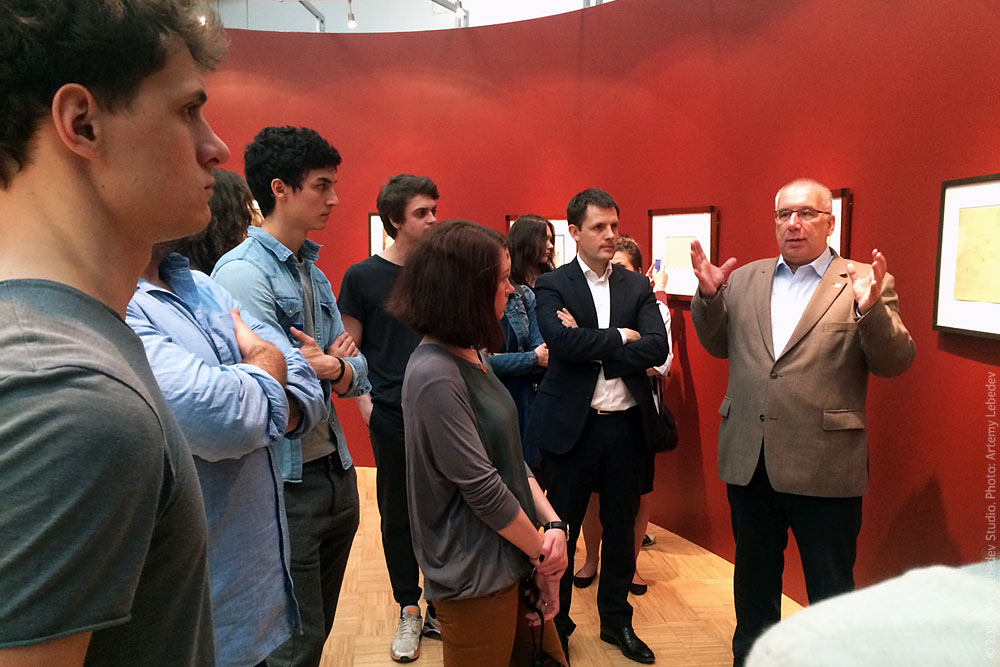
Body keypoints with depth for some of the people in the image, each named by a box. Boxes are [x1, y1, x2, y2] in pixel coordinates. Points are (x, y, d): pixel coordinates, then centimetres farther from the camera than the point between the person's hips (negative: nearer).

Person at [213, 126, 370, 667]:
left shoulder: (314, 273, 12)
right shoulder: (242, 272, -15)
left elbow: (355, 373, 6)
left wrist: (336, 369, -15)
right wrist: (326, 364, -6)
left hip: (334, 471, 8)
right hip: (284, 485, -8)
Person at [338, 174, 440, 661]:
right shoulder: (362, 277, -2)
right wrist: (365, 403, -7)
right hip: (392, 417, -2)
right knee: (397, 514, 9)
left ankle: (441, 607, 26)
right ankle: (409, 612, 27)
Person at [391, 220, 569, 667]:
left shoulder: (472, 357, 5)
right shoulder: (433, 374, -23)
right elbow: (481, 487, -21)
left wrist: (551, 521, -3)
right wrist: (542, 554, -10)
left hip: (513, 560, 8)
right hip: (475, 576, -8)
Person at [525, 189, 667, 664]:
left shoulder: (637, 286, 6)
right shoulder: (551, 285, -3)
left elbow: (658, 348, -8)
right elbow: (562, 341, -21)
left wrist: (592, 349, -15)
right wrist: (620, 337, -13)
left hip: (627, 424, 4)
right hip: (572, 425, -3)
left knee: (621, 528, 17)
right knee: (562, 531, 10)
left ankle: (616, 620, 38)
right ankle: (555, 627, 30)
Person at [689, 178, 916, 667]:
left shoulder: (865, 283, -3)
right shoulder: (744, 280, 7)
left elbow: (896, 362, -8)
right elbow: (717, 345, 10)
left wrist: (871, 309, -26)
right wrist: (709, 295, -6)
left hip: (824, 466, -4)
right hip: (749, 459, 4)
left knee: (830, 589, 12)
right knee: (753, 576, 23)